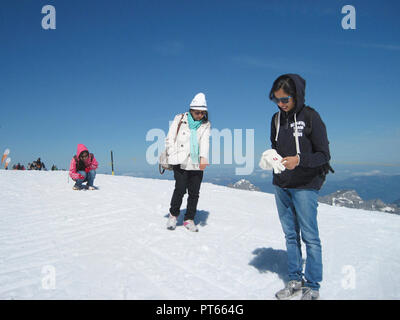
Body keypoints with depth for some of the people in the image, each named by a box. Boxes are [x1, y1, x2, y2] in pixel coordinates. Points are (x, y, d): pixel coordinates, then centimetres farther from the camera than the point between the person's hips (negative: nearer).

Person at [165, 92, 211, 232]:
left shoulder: (205, 125, 11)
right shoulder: (180, 119, 7)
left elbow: (205, 141, -6)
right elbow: (170, 139, 7)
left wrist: (204, 157, -23)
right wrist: (173, 157, -4)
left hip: (197, 164, 2)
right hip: (180, 162, -2)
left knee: (194, 192, 2)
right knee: (180, 188, -12)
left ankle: (189, 219, 19)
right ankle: (173, 214, 12)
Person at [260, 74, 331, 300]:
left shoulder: (310, 117, -9)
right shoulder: (277, 119, 8)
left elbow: (324, 155, -10)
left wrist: (299, 160, -27)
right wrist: (271, 158, -5)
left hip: (305, 186, -5)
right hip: (281, 186, 5)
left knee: (309, 236, 2)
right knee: (291, 235, 13)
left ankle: (312, 286, 17)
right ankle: (295, 280, 26)